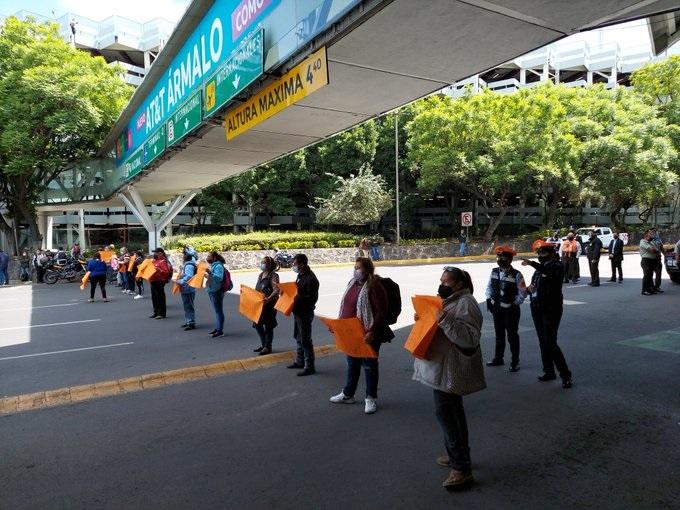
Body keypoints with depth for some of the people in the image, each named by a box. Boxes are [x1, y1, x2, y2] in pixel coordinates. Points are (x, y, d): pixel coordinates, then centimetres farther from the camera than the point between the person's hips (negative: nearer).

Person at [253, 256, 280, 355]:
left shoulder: (273, 276, -14)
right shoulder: (260, 275, 11)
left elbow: (276, 290, -26)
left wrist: (269, 299, -39)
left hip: (269, 305, -8)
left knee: (268, 326, 3)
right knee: (257, 324, 13)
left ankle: (268, 347, 18)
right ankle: (263, 344, 30)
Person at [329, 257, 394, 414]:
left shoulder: (374, 286, -16)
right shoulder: (352, 284, 9)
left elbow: (381, 312, -20)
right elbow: (346, 306, 17)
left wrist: (372, 332, -26)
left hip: (367, 334, -8)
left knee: (369, 365, 6)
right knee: (352, 363, 19)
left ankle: (371, 398, 20)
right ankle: (348, 394, 34)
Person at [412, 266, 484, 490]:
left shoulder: (466, 304, -18)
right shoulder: (449, 301, 13)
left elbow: (470, 339, -27)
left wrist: (446, 321, -34)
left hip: (452, 369, -10)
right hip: (443, 367, 10)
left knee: (444, 411, -8)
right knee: (452, 410, 18)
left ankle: (462, 468, -1)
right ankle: (460, 455, 32)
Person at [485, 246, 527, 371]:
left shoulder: (516, 275, -14)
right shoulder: (494, 272, 1)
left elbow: (522, 293, -9)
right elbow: (489, 287, 13)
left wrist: (514, 304, -13)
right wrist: (489, 299, 3)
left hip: (510, 309, -5)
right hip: (496, 308, 5)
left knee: (512, 336, 5)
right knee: (499, 334, 18)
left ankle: (515, 362, 18)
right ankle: (498, 358, 32)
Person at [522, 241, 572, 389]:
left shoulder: (557, 265, -8)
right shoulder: (539, 268, 15)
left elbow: (550, 271, -33)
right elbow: (533, 286, 21)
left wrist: (532, 264, -45)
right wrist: (529, 288, -3)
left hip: (551, 310, -7)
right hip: (537, 310, 8)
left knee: (550, 343, -11)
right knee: (543, 343, 12)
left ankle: (565, 375, 0)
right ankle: (549, 372, 22)